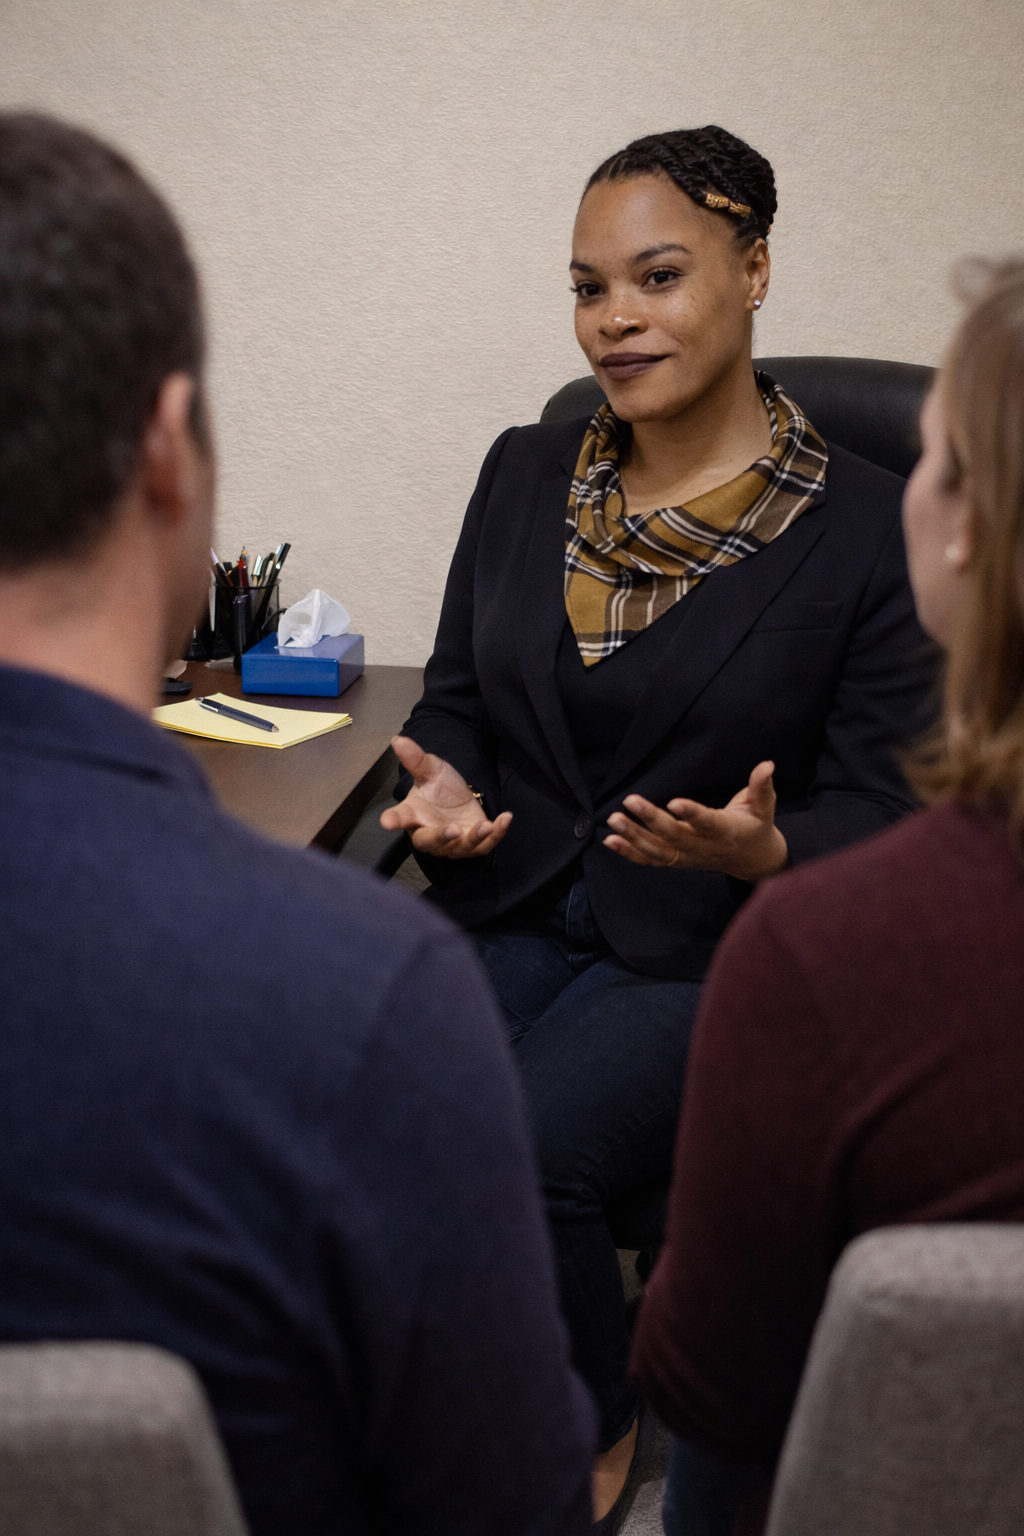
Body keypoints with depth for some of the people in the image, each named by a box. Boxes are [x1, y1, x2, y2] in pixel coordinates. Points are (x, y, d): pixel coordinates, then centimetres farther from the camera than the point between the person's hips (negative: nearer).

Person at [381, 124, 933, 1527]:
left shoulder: (867, 526, -5)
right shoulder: (526, 476, 10)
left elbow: (879, 806, -4)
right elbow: (453, 698, 16)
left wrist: (762, 850, -25)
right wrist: (448, 791, -8)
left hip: (712, 947, -4)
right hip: (509, 906, 4)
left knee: (529, 1150, -28)